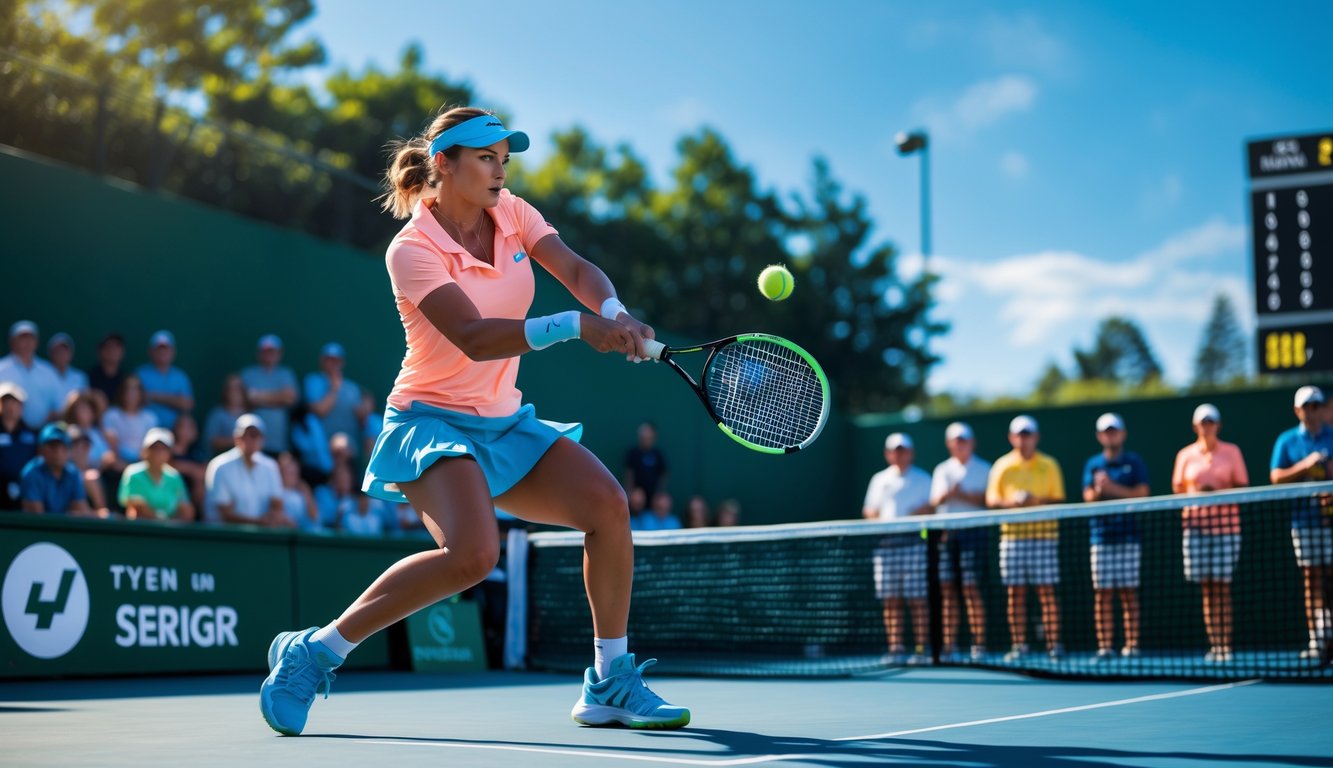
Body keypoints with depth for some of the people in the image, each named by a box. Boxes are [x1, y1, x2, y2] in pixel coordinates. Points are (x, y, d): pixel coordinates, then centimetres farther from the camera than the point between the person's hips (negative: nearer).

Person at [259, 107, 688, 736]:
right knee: (472, 553, -30)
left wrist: (614, 312, -30)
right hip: (436, 420, -7)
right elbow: (474, 337, -29)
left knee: (606, 503, -11)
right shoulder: (412, 248, -16)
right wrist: (574, 326, -40)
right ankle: (314, 650, -13)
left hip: (504, 423, 7)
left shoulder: (510, 213, 4)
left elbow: (577, 269, -8)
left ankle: (610, 685, 0)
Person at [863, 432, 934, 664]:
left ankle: (920, 649, -4)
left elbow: (930, 508, 0)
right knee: (891, 600, 1)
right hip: (885, 543, 3)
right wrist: (875, 516, -4)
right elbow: (869, 511, 18)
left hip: (913, 542, -3)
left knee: (917, 599, -6)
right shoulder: (880, 480, 19)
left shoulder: (921, 479, 8)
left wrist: (913, 515, -18)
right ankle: (895, 648, 5)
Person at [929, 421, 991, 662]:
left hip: (972, 531, -3)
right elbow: (935, 500, 4)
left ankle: (979, 644, -5)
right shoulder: (942, 470, 17)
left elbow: (985, 499, -5)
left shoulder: (983, 469, 8)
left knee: (971, 588, -8)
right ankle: (949, 645, 3)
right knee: (947, 588, 0)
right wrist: (946, 493, -17)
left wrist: (961, 495, -17)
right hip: (946, 531, 3)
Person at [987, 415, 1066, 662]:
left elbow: (1059, 500, 5)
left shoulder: (1049, 465, 7)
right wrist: (1010, 501, -13)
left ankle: (1054, 644, -2)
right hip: (1012, 534, 1)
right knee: (1015, 592, 1)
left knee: (1046, 591, -5)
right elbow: (991, 500, 7)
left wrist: (1039, 502, -15)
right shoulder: (1002, 466, 9)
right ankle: (1018, 644, 6)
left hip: (1044, 533, -1)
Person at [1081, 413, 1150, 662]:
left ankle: (1131, 645, 1)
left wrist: (1112, 488, -14)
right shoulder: (1093, 464, 12)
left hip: (1128, 535, -2)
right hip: (1101, 536, 2)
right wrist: (1098, 491, -20)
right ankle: (1104, 647, 2)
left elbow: (1141, 493, -4)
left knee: (1128, 592, -2)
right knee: (1102, 594, 0)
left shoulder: (1134, 462, 7)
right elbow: (1088, 496, 2)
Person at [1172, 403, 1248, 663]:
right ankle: (1213, 644, 4)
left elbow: (1242, 487, 3)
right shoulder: (1186, 455, 10)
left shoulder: (1231, 452, 6)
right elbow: (1178, 488, 14)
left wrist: (1219, 491, -14)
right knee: (1206, 588, 1)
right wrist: (1194, 493, -6)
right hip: (1196, 525, 2)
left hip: (1225, 525, -2)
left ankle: (1225, 644, -4)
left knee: (1222, 586, -6)